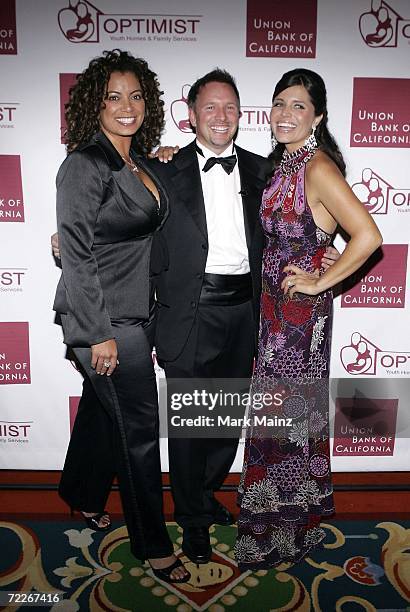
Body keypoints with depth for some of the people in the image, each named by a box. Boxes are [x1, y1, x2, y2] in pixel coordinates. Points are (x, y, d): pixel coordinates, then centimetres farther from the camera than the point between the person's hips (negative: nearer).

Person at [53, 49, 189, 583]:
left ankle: (83, 496, 47)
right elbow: (75, 253, -19)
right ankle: (153, 545, 22)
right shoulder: (86, 164, -14)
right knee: (139, 427, 1)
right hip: (104, 319, -8)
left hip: (136, 312, 8)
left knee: (103, 408, 22)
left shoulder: (137, 161, 10)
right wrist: (99, 334, -20)